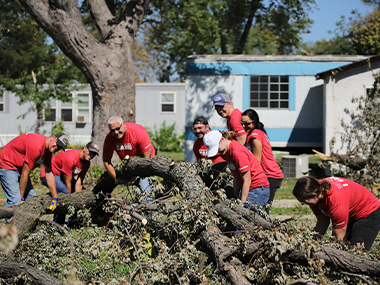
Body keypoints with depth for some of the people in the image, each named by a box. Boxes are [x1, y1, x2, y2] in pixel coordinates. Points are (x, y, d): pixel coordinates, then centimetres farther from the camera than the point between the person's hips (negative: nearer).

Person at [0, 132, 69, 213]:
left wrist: (55, 198, -3)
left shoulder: (48, 149, -2)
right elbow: (24, 174, -26)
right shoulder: (35, 146, -30)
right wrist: (21, 198, -20)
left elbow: (49, 174, 1)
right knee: (15, 201, -20)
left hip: (19, 169, 10)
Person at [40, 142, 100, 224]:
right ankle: (57, 223, -26)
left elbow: (78, 184, -8)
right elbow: (68, 183, -27)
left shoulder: (86, 163, -6)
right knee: (64, 192, -32)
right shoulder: (70, 158, -32)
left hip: (62, 175, 10)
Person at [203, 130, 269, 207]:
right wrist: (236, 197, 5)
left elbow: (247, 180, -18)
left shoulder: (237, 152, -20)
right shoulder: (226, 151, 7)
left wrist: (242, 203, -15)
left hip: (258, 190, -9)